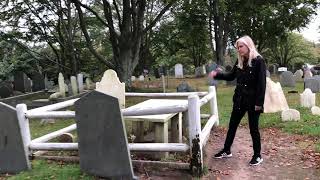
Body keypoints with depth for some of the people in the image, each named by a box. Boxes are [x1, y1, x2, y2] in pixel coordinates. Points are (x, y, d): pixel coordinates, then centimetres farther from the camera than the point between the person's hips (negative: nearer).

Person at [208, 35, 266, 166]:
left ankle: (257, 155, 22)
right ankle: (227, 150, 28)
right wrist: (217, 74, 0)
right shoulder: (239, 62, 7)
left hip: (252, 101, -7)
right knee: (232, 125, 13)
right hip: (239, 99, 7)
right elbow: (231, 76, 16)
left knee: (253, 128, 5)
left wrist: (259, 103, -19)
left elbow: (261, 83, -16)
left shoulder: (258, 61, -13)